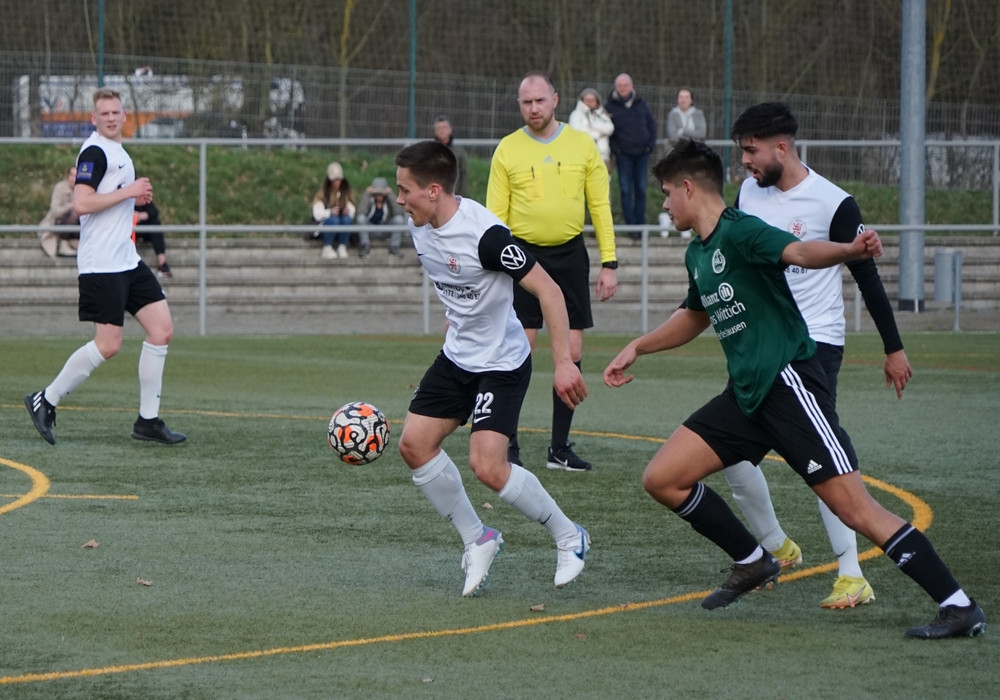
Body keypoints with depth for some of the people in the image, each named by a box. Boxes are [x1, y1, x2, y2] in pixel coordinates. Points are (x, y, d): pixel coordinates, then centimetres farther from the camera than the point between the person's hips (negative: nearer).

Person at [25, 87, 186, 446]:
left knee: (161, 329, 2)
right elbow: (82, 203, -22)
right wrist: (128, 191, -18)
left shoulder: (117, 152, 18)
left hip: (127, 261, 9)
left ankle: (148, 420, 7)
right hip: (101, 265, -9)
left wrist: (136, 198, 13)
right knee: (108, 345, -9)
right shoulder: (94, 151, -12)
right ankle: (46, 401, 6)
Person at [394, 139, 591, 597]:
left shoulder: (485, 234, -28)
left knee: (487, 466, -17)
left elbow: (547, 290, -25)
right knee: (414, 443, 2)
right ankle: (477, 541, 17)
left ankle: (569, 538, 5)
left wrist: (563, 362, -27)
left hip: (503, 363, -8)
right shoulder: (422, 228, -3)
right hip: (456, 356, 8)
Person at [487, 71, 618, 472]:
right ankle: (507, 446, -1)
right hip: (524, 253, -2)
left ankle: (559, 448, 11)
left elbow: (600, 205, 5)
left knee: (571, 353, 2)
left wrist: (609, 263, 0)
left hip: (570, 254, 2)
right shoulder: (507, 149, 1)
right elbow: (495, 214, 2)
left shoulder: (582, 145, 3)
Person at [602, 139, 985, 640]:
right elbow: (695, 317, 37)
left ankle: (959, 608, -13)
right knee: (662, 479, 5)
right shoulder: (697, 253, 17)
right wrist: (637, 348, 38)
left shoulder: (739, 231, -12)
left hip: (788, 382, -9)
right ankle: (752, 562, 20)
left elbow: (801, 252, -32)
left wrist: (849, 251, -52)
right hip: (746, 395, 9)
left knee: (854, 508, -15)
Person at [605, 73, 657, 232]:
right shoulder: (610, 107, 1)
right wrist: (614, 149, -9)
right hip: (624, 154, -3)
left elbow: (651, 124, 14)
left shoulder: (641, 104, 10)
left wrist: (651, 144, 2)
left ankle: (640, 224, 10)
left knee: (641, 190, 4)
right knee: (626, 191, -4)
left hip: (642, 153, 3)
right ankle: (631, 226, -2)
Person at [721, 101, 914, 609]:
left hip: (815, 342, -7)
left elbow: (867, 276, -6)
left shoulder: (833, 204, -12)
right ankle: (776, 548, 24)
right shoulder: (749, 191, 6)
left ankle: (852, 576, -16)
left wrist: (894, 349, -2)